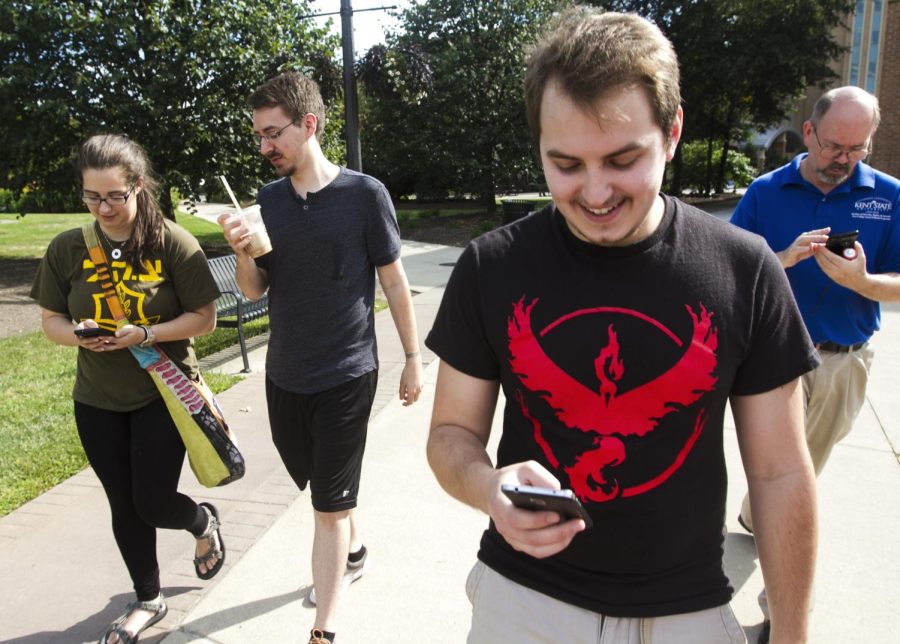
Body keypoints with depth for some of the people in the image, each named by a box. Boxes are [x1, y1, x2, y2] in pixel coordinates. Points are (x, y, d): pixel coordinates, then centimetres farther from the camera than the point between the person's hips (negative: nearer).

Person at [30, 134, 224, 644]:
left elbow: (204, 318, -11)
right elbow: (51, 320, 4)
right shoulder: (67, 248, -4)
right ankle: (149, 600, 37)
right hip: (97, 402, 4)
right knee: (125, 507, 15)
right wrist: (77, 334, -18)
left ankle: (204, 522, 38)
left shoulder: (173, 243, -14)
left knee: (153, 503, 1)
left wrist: (144, 334, -24)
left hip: (163, 395, -3)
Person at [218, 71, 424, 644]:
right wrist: (241, 253, -15)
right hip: (284, 375, 5)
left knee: (329, 506, 0)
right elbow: (254, 290, 6)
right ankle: (353, 551, 49)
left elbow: (394, 280, -4)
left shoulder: (364, 194, -9)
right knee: (323, 487, 22)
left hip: (345, 376, -5)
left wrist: (413, 357, -1)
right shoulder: (267, 200, 3)